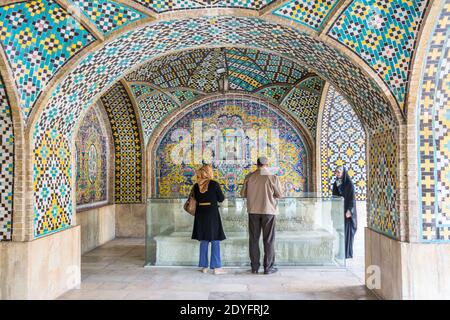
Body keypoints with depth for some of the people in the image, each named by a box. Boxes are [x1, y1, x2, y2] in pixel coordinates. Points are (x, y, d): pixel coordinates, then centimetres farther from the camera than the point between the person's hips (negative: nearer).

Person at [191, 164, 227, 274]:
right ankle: (216, 267, 6)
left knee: (203, 241, 12)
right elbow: (221, 199, -4)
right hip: (212, 214, -4)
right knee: (215, 241, 4)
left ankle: (204, 266, 18)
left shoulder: (196, 186, 3)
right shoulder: (214, 184, -9)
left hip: (200, 215, 4)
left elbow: (195, 199, 9)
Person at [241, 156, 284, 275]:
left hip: (253, 211, 2)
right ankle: (268, 267, 11)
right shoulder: (273, 177, -9)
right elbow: (279, 194, -4)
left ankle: (254, 267, 16)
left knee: (254, 239, 11)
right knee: (268, 240, 7)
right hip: (268, 211, -2)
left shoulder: (249, 177, -2)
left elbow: (243, 193, 4)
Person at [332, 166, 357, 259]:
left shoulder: (349, 183, -8)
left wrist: (349, 210, -20)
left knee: (347, 231, -2)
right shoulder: (336, 183, 10)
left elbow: (352, 197, -12)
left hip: (346, 210, -6)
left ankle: (348, 253, 5)